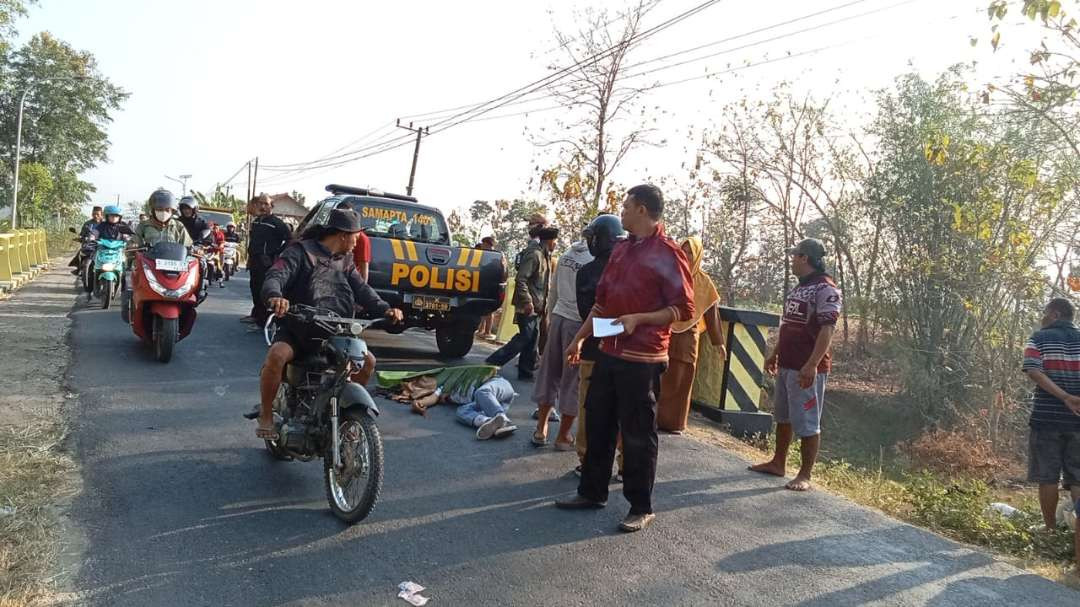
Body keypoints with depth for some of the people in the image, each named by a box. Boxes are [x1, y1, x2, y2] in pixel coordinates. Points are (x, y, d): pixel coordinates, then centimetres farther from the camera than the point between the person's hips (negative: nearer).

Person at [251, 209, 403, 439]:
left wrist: (384, 309, -14)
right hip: (297, 330, -5)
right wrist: (274, 296, -43)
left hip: (333, 333, 6)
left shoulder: (345, 260, 15)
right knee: (276, 356, -32)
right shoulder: (300, 252, -5)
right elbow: (275, 276, -18)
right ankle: (266, 413, -9)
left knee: (368, 360, -5)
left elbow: (361, 289, 6)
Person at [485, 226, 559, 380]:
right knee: (525, 337, -10)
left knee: (532, 338, 10)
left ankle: (526, 372, 17)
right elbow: (520, 279, -21)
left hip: (536, 306, 10)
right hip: (528, 306, -10)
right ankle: (492, 362, -5)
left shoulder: (544, 256, 15)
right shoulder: (534, 254, -15)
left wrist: (543, 302, 16)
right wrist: (527, 301, -23)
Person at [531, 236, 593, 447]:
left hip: (559, 317, 7)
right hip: (579, 322, -6)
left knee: (550, 373, 14)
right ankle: (563, 436, 13)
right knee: (573, 380, 4)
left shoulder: (565, 256, 9)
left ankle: (540, 430, 21)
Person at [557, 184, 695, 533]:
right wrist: (579, 338, 20)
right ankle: (592, 492, 28)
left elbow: (683, 310, -12)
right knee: (598, 425, 14)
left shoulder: (668, 254, -10)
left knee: (638, 435, 1)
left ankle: (641, 508, 13)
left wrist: (638, 318, -22)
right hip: (608, 353, 8)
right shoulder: (620, 251, 14)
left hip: (642, 359, -8)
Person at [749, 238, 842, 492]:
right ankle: (778, 463, 30)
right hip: (786, 365, 10)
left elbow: (827, 330, -21)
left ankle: (805, 476, 4)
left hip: (807, 368, -10)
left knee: (807, 423, -3)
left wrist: (812, 365, -27)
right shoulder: (799, 287, 16)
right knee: (783, 416, 18)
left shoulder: (826, 289, -14)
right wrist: (774, 354, 23)